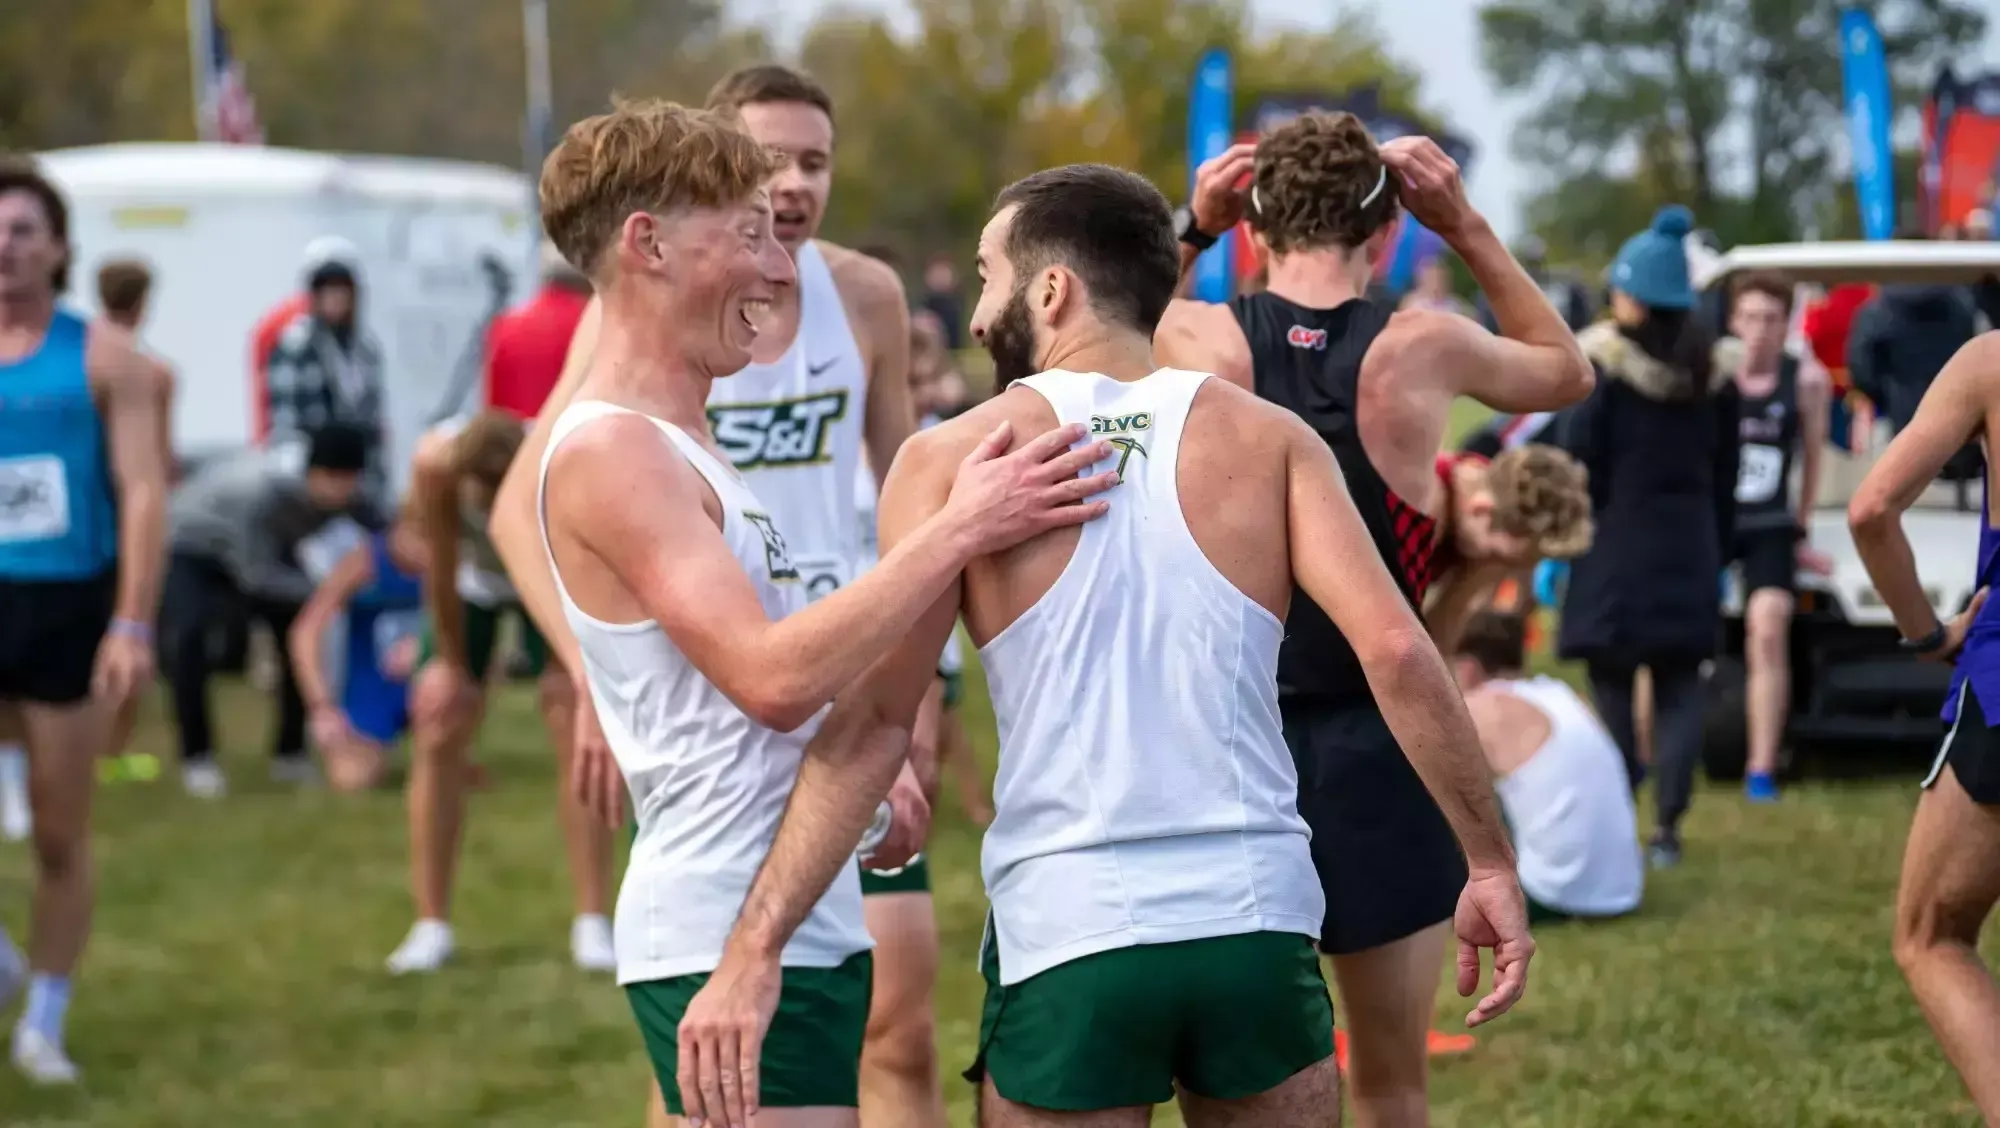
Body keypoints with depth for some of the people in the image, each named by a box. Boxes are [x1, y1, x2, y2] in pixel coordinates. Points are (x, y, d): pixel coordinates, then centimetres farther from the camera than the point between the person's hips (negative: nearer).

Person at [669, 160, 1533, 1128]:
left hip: (1065, 938, -2)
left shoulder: (957, 459, 0)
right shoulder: (1267, 440, 5)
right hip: (1255, 924, 2)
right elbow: (1395, 651, -6)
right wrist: (1491, 862, 1)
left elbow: (869, 726, -7)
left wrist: (752, 951, -8)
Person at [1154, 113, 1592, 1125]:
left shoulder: (1200, 343, -7)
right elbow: (1567, 373, 13)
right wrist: (1466, 228, 11)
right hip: (1375, 750, -1)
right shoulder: (1421, 349, -8)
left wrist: (1189, 233, 9)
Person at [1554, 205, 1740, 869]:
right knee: (1679, 688, 5)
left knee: (1612, 688, 0)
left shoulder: (1600, 360, -7)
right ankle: (1668, 826, 0)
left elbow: (1578, 460, -9)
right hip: (1688, 550, 4)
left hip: (1615, 546, -4)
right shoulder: (1713, 371, 9)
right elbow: (1725, 475, 14)